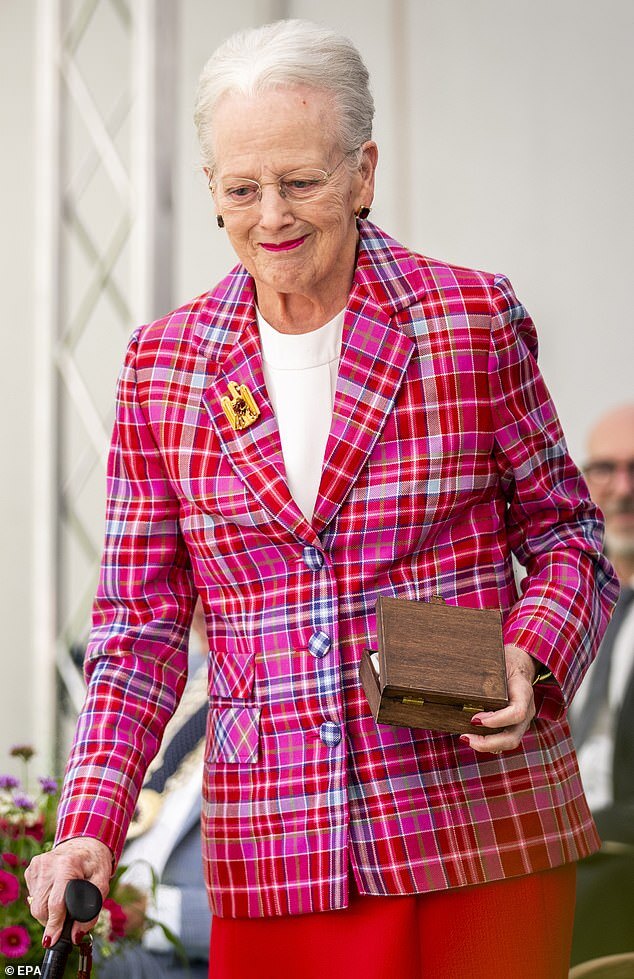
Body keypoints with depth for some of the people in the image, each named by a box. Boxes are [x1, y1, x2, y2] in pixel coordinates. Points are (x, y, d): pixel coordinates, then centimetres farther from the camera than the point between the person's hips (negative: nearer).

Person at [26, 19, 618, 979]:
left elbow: (568, 534, 7)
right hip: (272, 853, 2)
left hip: (483, 827, -1)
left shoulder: (476, 321, -2)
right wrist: (90, 825, -5)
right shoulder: (165, 362, 5)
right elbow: (142, 622, 7)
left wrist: (528, 661, -13)